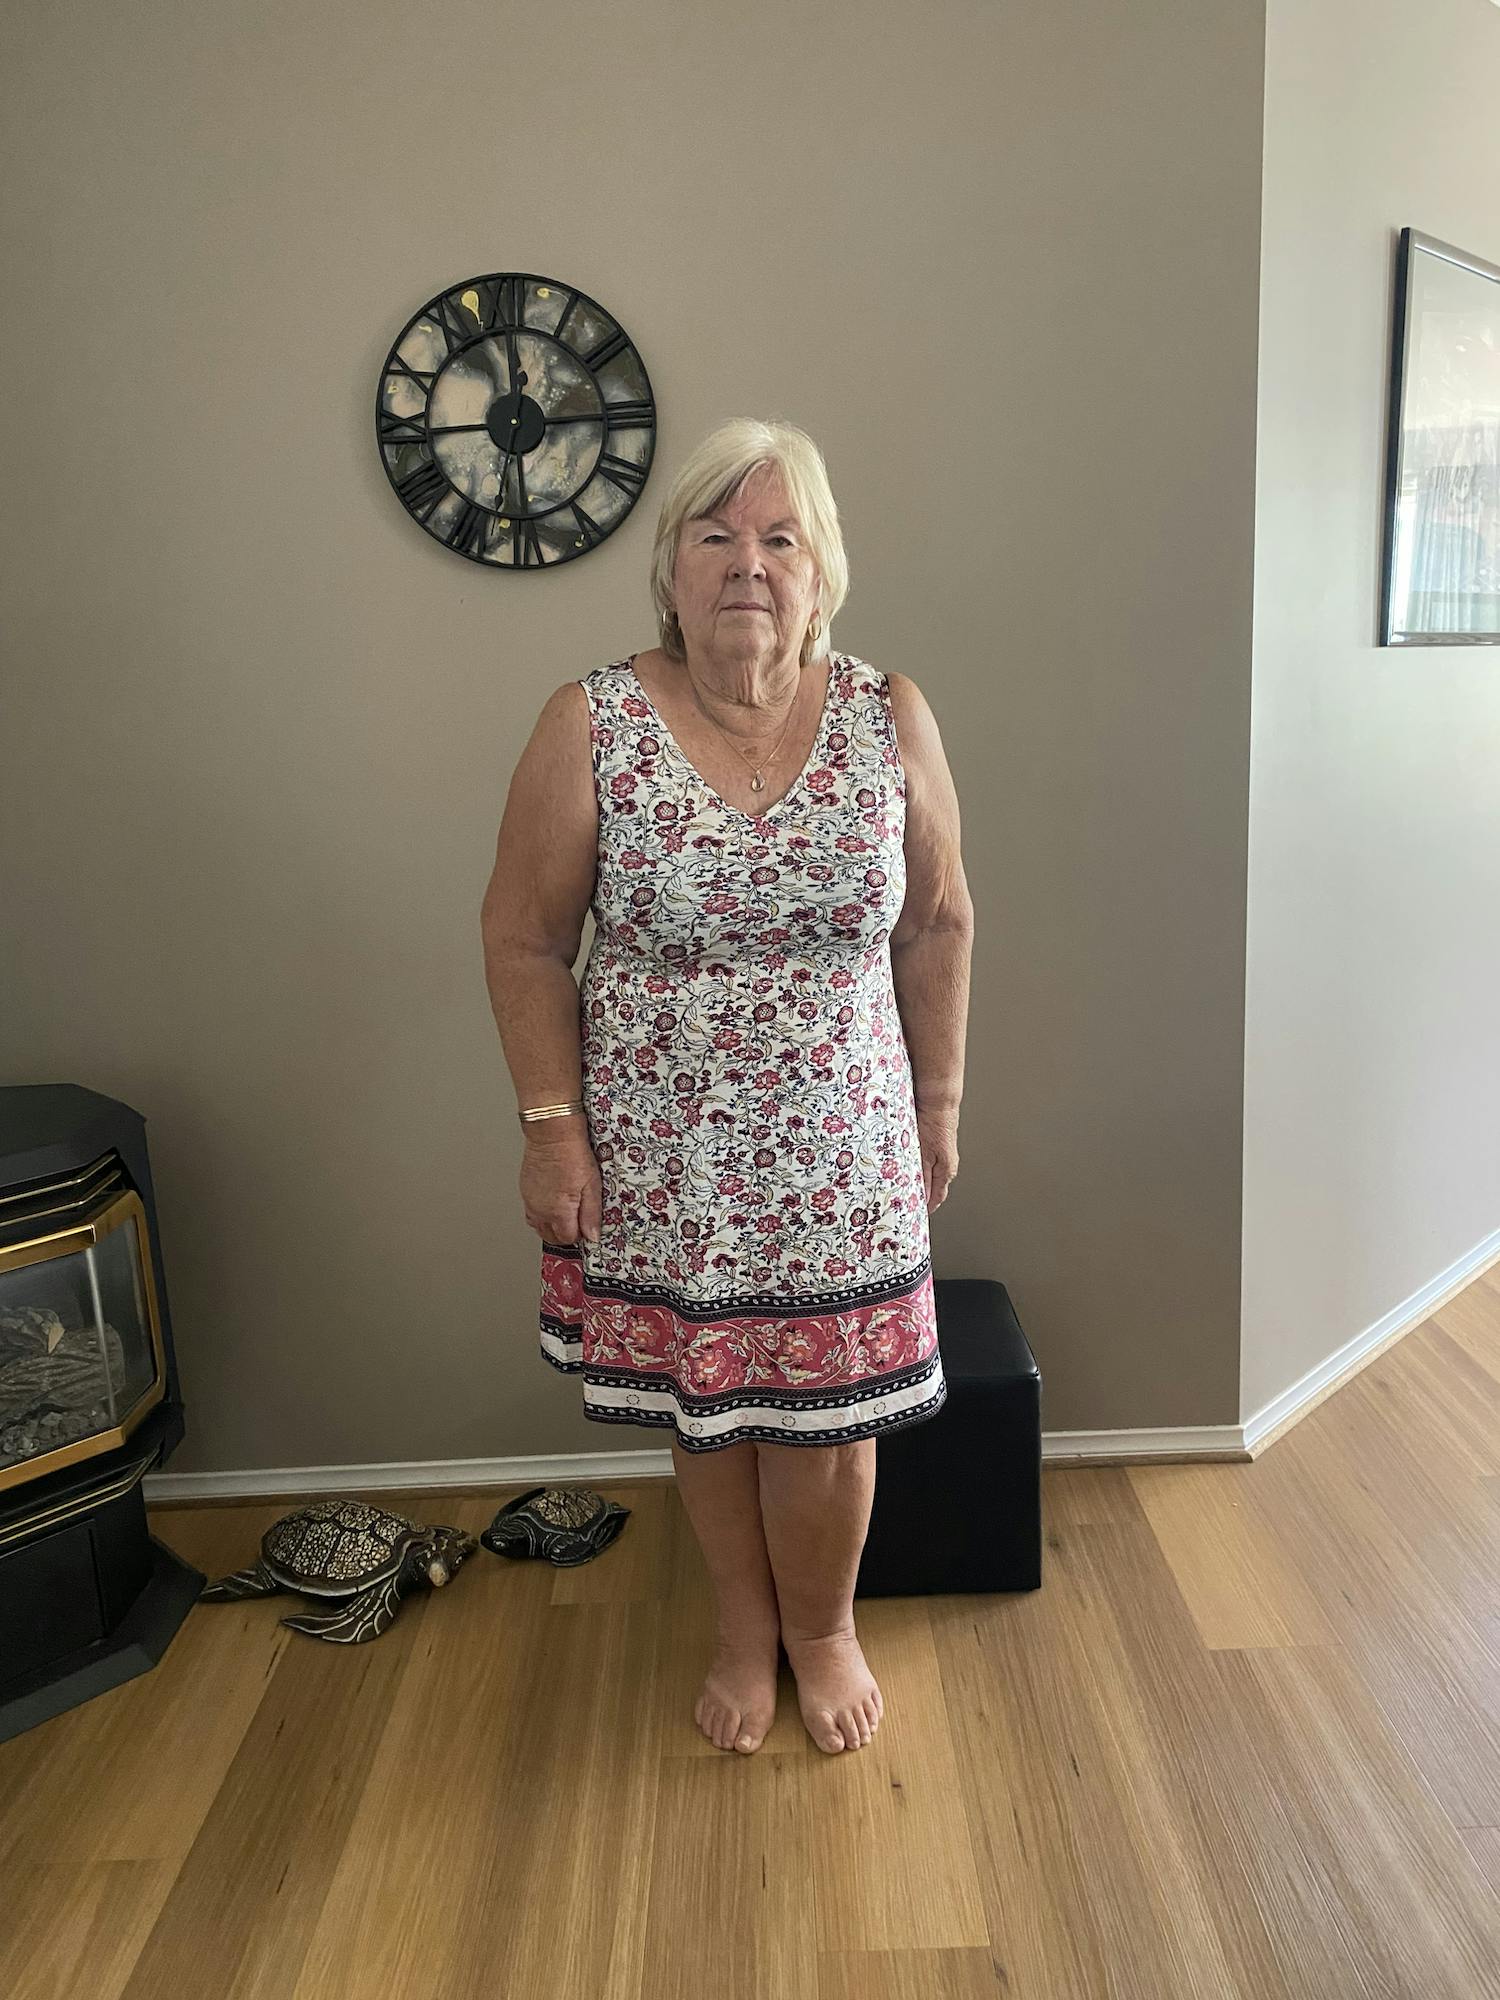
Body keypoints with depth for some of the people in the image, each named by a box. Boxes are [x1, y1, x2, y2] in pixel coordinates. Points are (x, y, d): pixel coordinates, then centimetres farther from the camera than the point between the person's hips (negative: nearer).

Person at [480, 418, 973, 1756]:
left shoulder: (891, 718, -4)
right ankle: (746, 1629, 42)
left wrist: (939, 1099, 7)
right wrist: (551, 1124, -6)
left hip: (840, 1144, 1)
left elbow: (939, 922, 4)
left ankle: (824, 1628, 40)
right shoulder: (590, 727, -9)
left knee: (827, 1412, 9)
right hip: (664, 1149, 0)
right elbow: (526, 938, -4)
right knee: (706, 1407, 14)